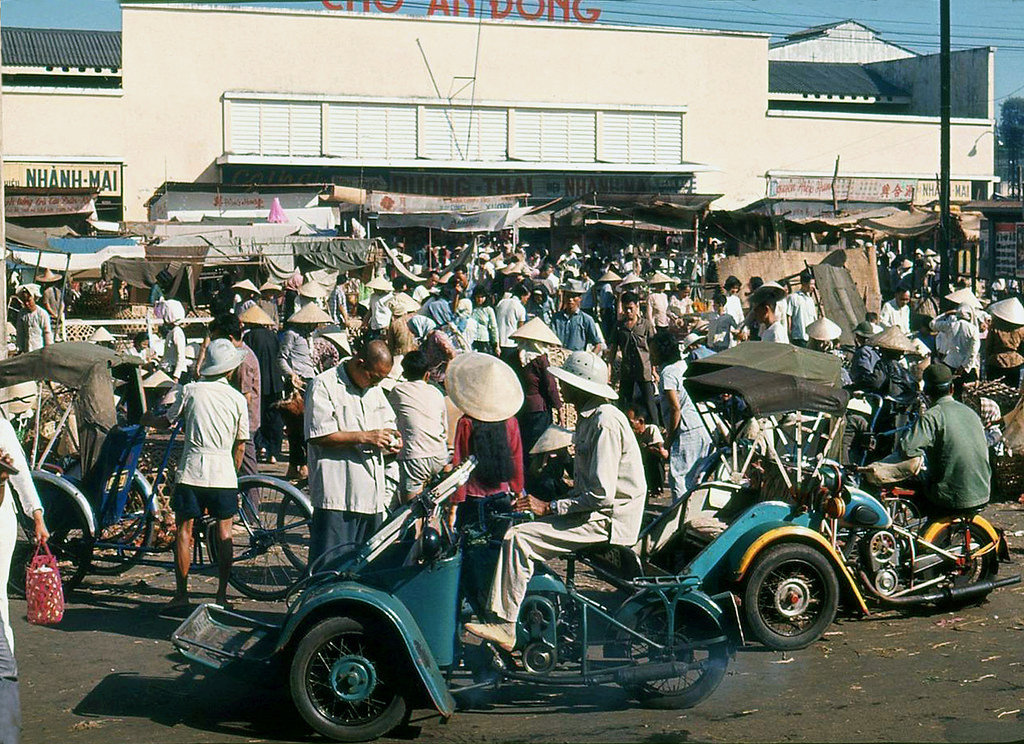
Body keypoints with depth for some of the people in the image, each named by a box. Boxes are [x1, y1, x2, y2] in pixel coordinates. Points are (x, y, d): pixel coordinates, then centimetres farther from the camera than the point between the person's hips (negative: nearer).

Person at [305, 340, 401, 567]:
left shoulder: (374, 389, 18)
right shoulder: (323, 385, -6)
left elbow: (388, 422, 31)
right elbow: (319, 435, -16)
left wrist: (392, 439, 7)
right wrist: (365, 437, -16)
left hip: (371, 492, 7)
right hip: (337, 492, -7)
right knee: (332, 563, -9)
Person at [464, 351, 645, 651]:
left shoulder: (605, 423, -19)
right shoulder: (590, 417, 15)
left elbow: (601, 494, -24)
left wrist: (550, 506, -18)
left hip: (605, 521, -10)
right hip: (595, 512, 10)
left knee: (517, 539, -17)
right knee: (522, 530, 9)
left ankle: (502, 626, -15)